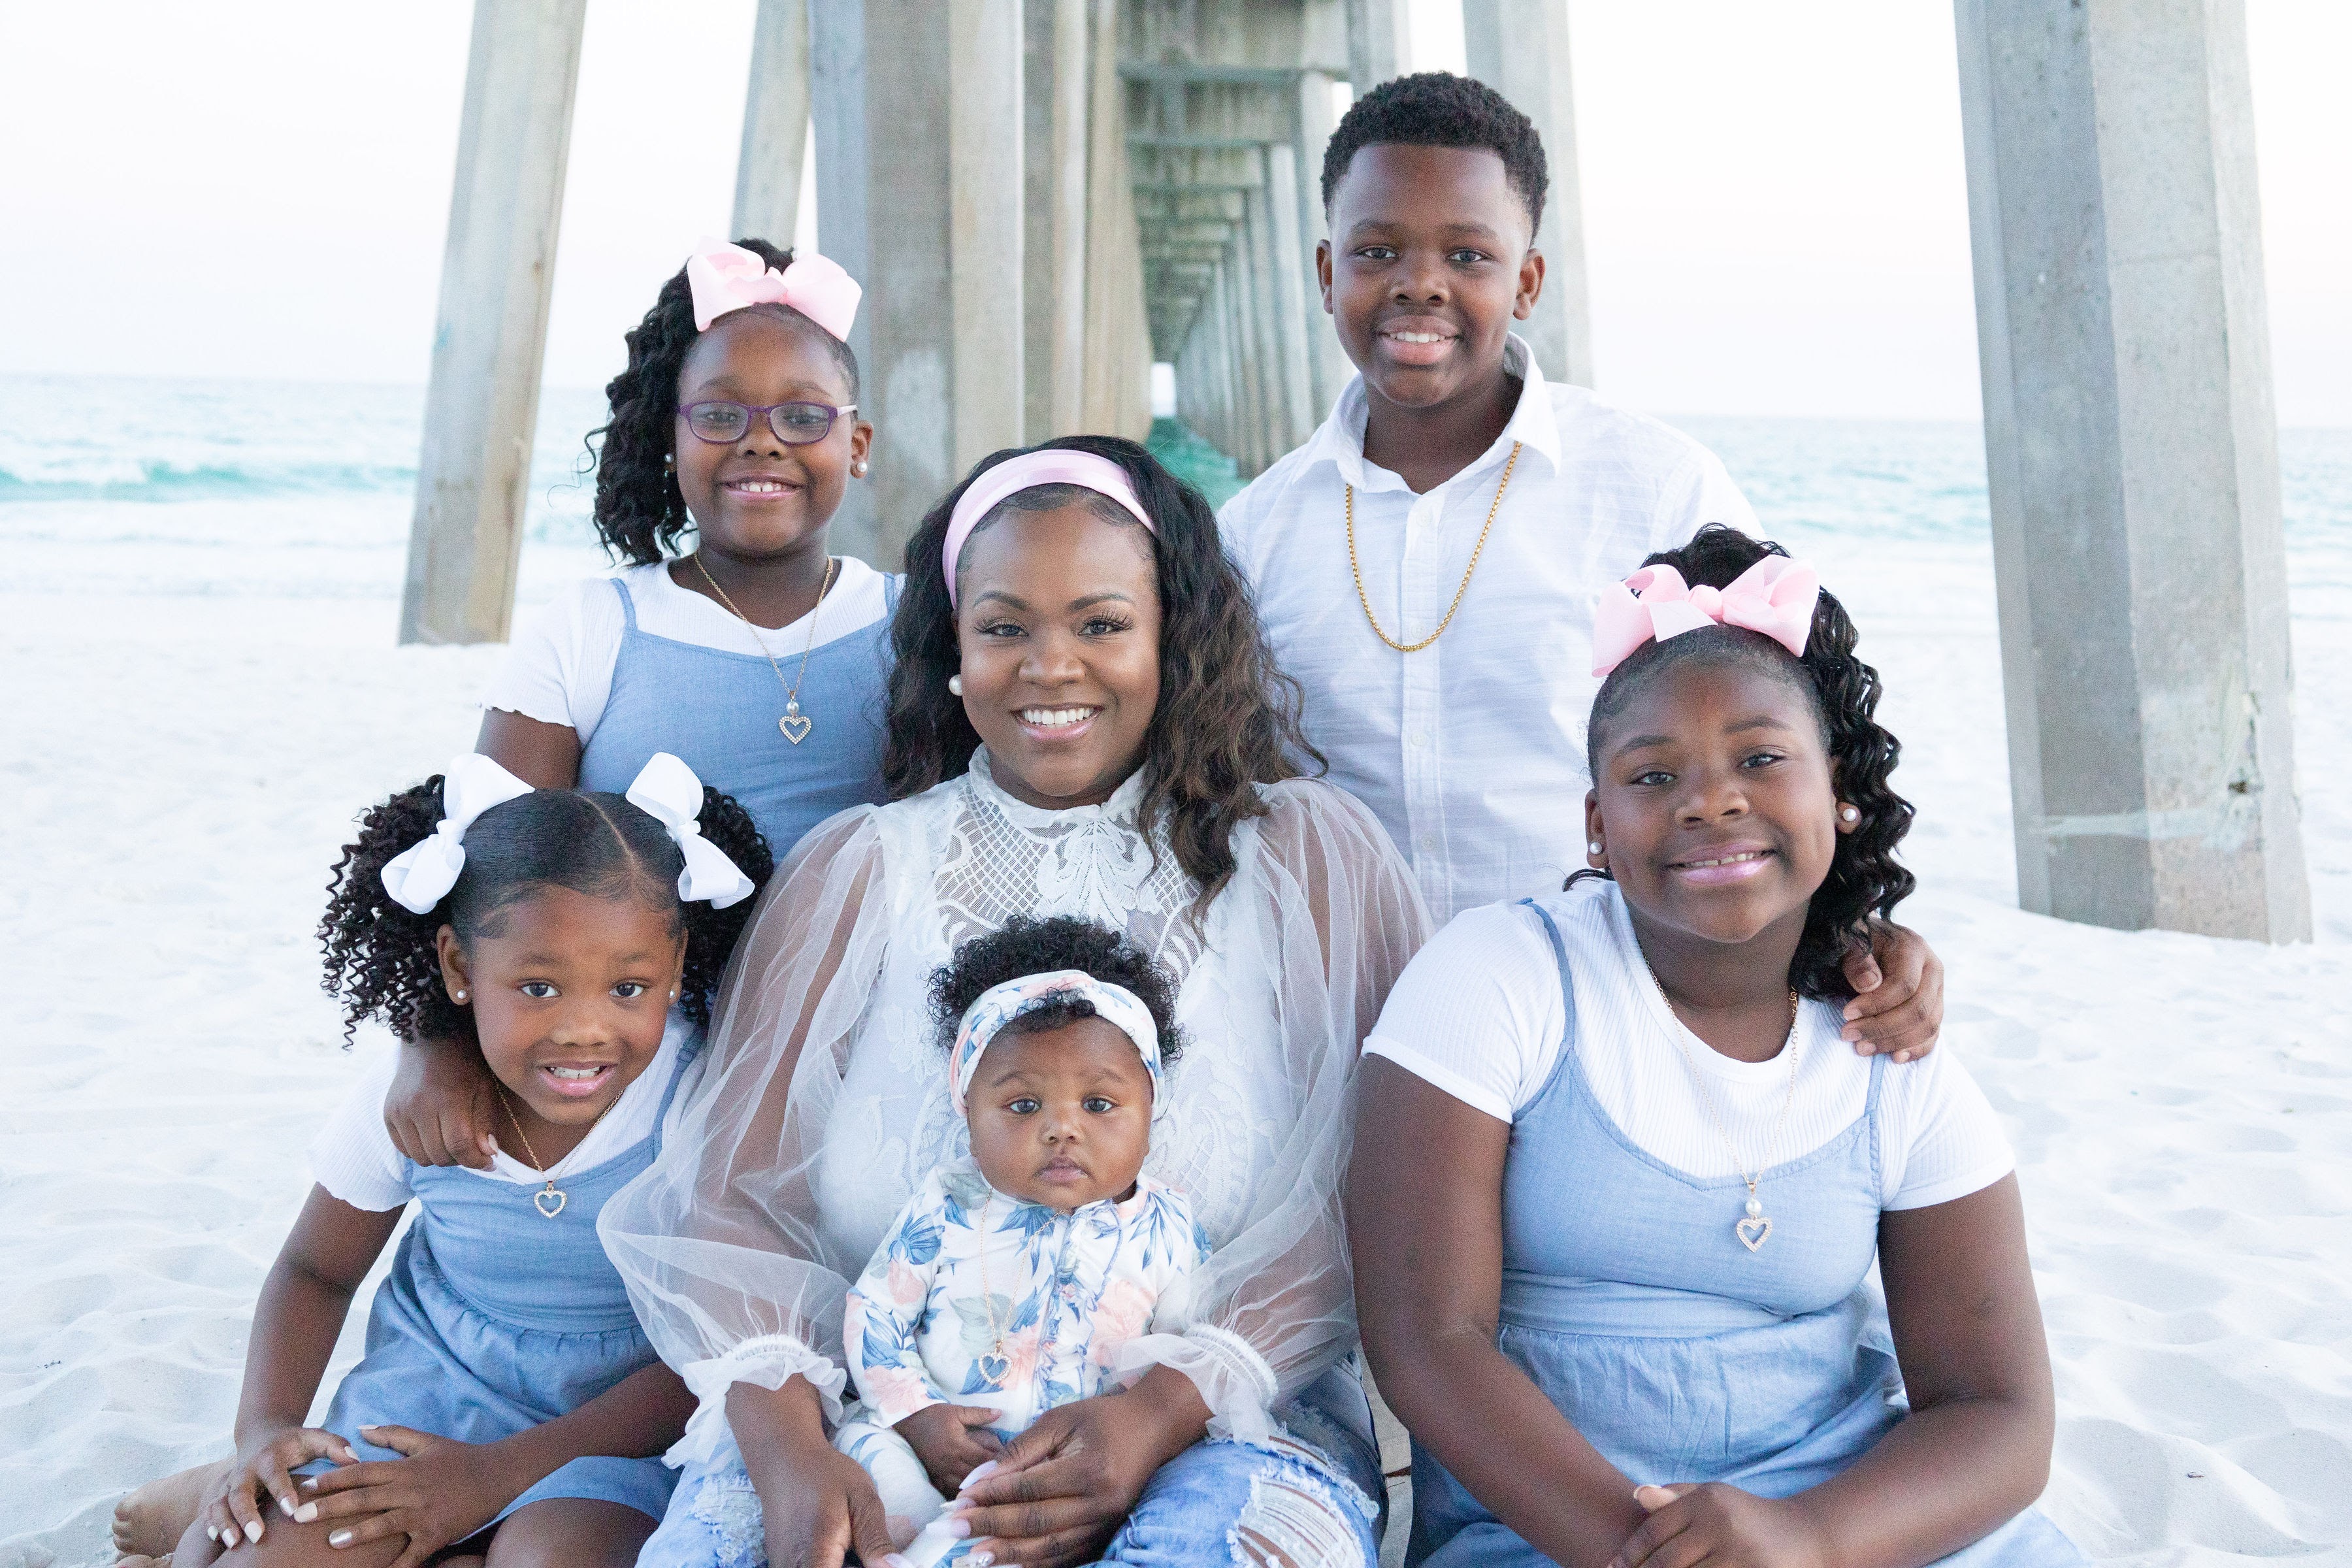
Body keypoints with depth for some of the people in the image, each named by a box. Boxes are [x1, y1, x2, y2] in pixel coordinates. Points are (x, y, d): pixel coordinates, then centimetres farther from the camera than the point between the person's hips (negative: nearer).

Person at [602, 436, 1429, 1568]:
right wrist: (786, 1445, -13)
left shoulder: (1309, 857, 8)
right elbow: (736, 1195, 5)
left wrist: (1160, 1411, -16)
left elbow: (1363, 1207, -2)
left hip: (1211, 1427, -1)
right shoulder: (853, 871, 12)